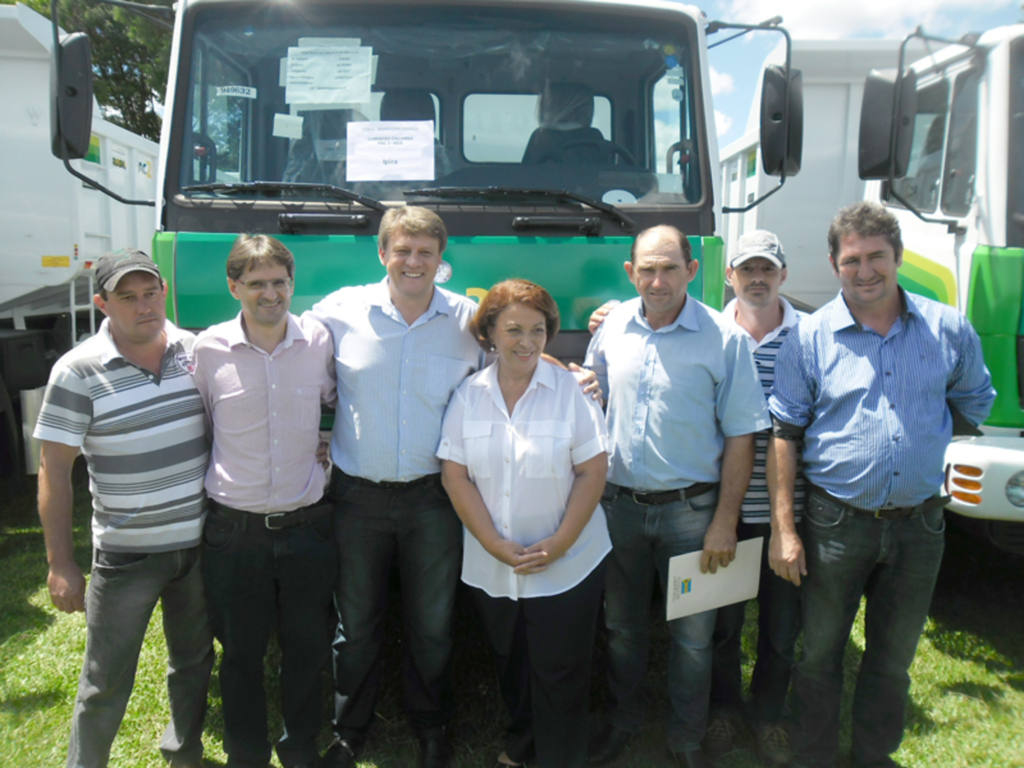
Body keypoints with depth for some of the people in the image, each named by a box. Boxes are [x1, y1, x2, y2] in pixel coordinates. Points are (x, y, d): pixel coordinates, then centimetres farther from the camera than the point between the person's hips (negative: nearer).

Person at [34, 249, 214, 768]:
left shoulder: (197, 350, -1)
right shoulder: (78, 372, -13)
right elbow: (54, 471, -10)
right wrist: (60, 564, -10)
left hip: (199, 542, 4)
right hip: (126, 554, -4)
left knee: (194, 660, 21)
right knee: (106, 683, 7)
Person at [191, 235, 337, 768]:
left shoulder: (319, 341, -4)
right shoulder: (210, 349, -5)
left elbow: (338, 402, 13)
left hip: (307, 525, 1)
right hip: (235, 531, -1)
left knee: (309, 648, 15)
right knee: (241, 654, 15)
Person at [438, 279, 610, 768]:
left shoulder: (571, 390, -8)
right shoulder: (468, 395, -2)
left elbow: (593, 472, -8)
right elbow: (455, 476, -4)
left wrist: (559, 544, -15)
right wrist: (497, 546, -11)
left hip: (567, 564, -3)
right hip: (491, 567, 3)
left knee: (559, 674, 7)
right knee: (511, 666, 21)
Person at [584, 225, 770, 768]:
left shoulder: (723, 338, -11)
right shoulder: (613, 326, 0)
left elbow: (740, 436, -9)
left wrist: (725, 521, -11)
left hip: (690, 509, -3)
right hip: (619, 503, 3)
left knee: (692, 635, 11)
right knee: (622, 625, 18)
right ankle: (623, 721, 41)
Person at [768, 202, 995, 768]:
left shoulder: (948, 329, -1)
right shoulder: (810, 337, -7)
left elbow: (975, 402, 18)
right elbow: (783, 435, -6)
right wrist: (782, 528, -9)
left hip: (919, 524, 2)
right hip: (836, 523, -2)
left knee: (893, 658, 19)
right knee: (820, 653, 12)